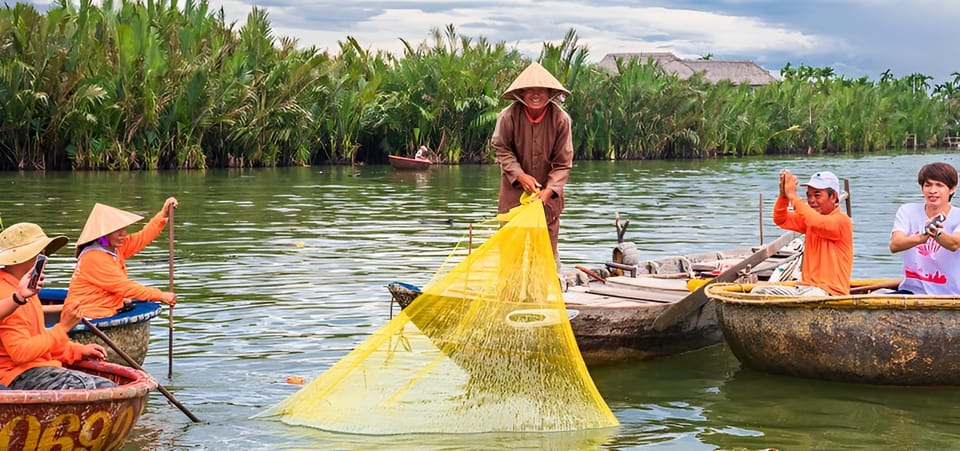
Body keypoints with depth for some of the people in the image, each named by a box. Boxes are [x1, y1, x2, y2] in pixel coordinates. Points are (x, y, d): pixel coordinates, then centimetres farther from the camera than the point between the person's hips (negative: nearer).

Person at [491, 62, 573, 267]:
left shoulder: (560, 119, -16)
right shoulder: (508, 116, -17)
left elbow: (563, 163, -10)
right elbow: (502, 149, -2)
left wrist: (549, 190, -21)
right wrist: (519, 175, -16)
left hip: (547, 191, 0)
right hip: (515, 188, 0)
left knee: (548, 242, 6)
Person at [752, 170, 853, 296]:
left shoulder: (842, 220, -8)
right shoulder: (809, 216, 18)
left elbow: (816, 223, -27)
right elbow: (781, 220, 8)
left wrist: (792, 195, -21)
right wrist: (783, 195, -11)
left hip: (830, 292, -8)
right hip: (805, 287, 8)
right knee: (758, 292, -6)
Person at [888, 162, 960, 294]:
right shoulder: (908, 211, 2)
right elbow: (894, 246, -17)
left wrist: (936, 233, -47)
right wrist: (920, 238, -38)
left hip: (949, 296, -1)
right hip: (912, 291, 1)